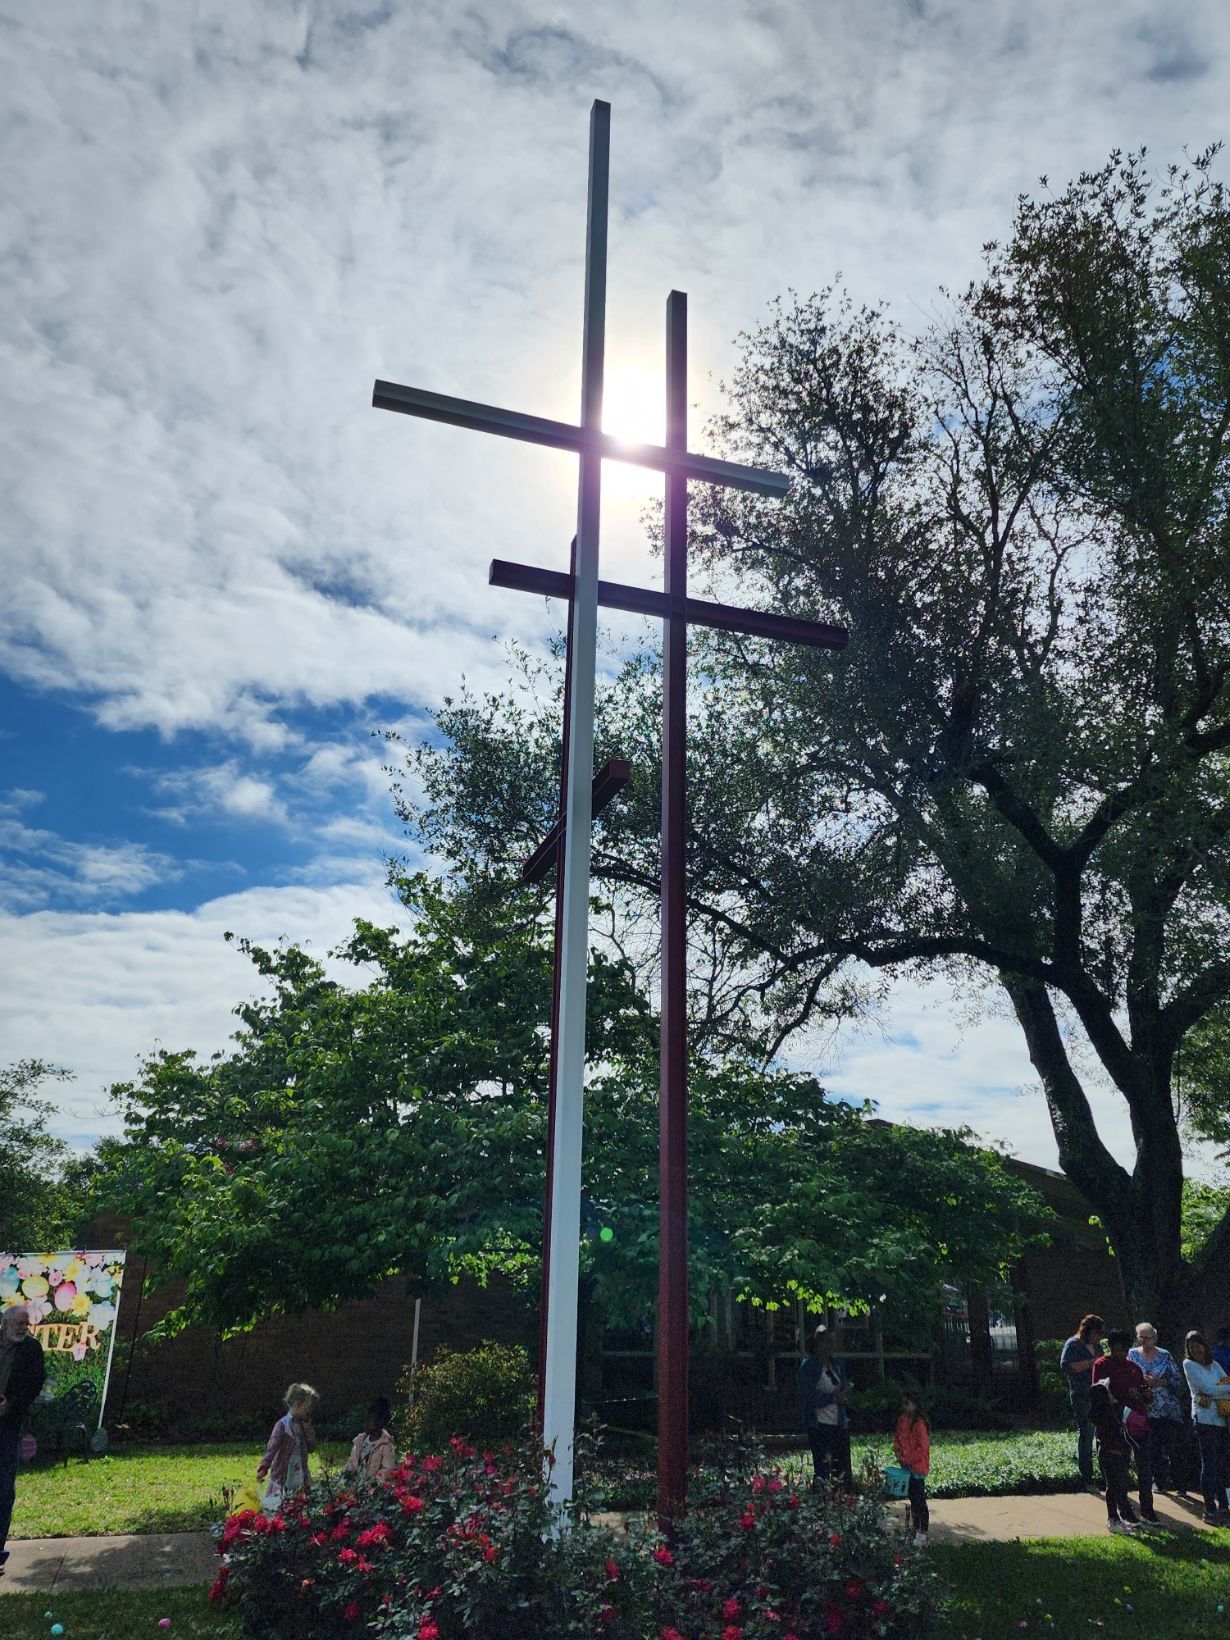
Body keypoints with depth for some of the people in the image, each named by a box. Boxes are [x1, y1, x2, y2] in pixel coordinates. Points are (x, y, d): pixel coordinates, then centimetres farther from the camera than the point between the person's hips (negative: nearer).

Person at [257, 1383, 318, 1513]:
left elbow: (312, 1448, 8)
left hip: (300, 1476, 6)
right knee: (277, 1508, -6)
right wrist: (263, 1468, -35)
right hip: (282, 1477, -6)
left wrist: (307, 1428, -3)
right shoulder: (282, 1425, -12)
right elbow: (272, 1448, -22)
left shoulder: (303, 1425, 8)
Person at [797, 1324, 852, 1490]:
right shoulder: (808, 1366, -9)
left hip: (840, 1422, 6)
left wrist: (844, 1394, -5)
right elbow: (808, 1397, -15)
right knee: (822, 1470, -1)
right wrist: (833, 1398, -17)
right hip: (818, 1424, -6)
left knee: (844, 1469, 8)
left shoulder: (837, 1364, 10)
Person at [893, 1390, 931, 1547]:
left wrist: (906, 1458, -17)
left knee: (920, 1500, -2)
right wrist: (898, 1451, -2)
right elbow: (898, 1438, 16)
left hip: (918, 1467, -8)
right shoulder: (902, 1420, 5)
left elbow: (922, 1447, -21)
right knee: (912, 1499, 18)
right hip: (906, 1466, 8)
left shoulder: (919, 1424, -20)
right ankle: (915, 1527, 29)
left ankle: (922, 1533, 5)